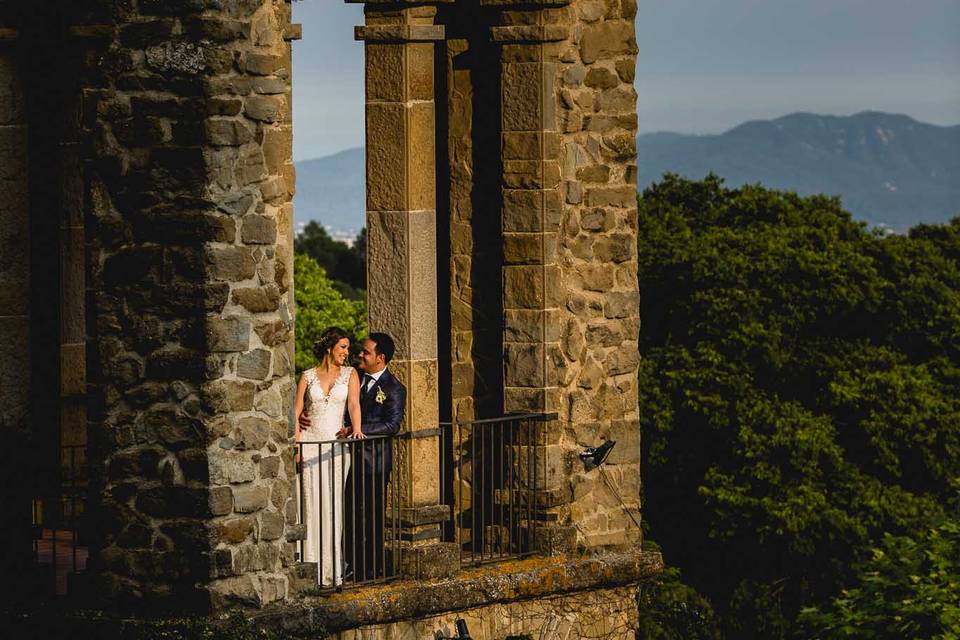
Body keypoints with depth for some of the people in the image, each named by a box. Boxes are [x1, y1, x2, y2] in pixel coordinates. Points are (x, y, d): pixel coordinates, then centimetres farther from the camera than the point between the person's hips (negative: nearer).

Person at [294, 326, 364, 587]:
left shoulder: (349, 374, 9)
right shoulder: (308, 376, 8)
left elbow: (353, 403, -4)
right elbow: (297, 411, 5)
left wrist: (356, 429, -22)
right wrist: (296, 442, -7)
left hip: (336, 444, 0)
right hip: (310, 444, 0)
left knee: (334, 506, -2)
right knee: (311, 505, -3)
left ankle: (333, 570, 1)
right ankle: (312, 568, -1)